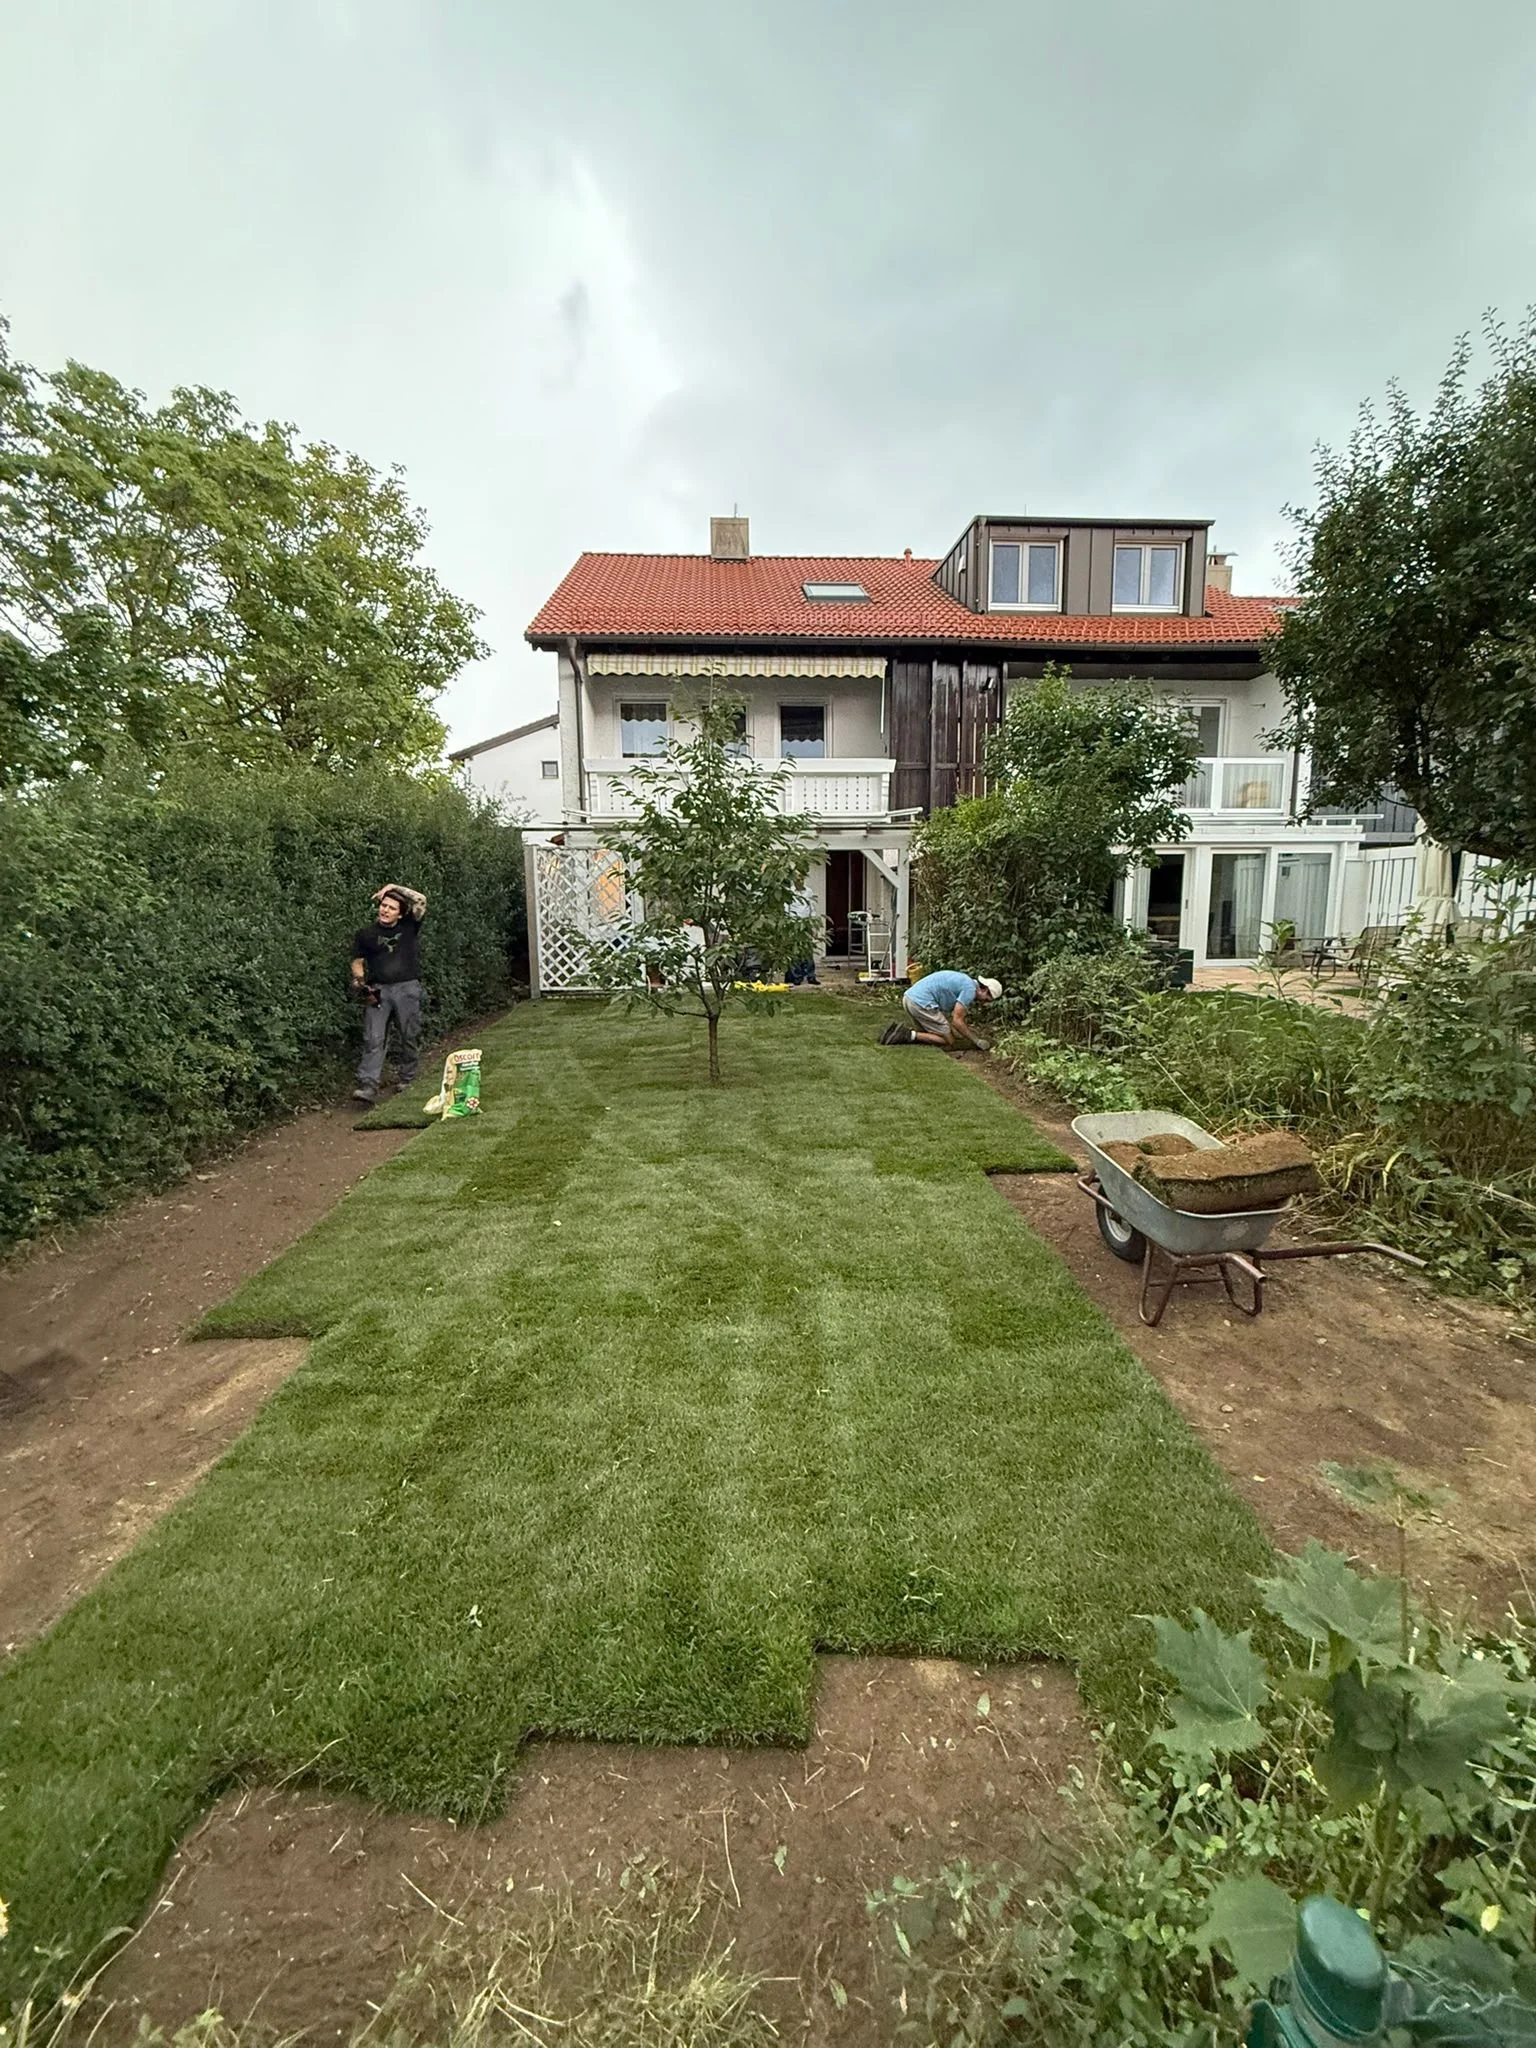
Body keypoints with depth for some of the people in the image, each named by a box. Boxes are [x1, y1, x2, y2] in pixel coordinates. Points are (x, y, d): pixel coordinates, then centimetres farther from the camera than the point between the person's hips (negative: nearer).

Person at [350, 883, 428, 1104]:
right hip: (378, 990, 0)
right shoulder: (366, 934, 9)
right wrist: (360, 979, -6)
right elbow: (357, 962, 13)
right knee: (373, 1039, -8)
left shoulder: (409, 927, 6)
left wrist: (394, 887, -5)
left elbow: (421, 900, -5)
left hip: (407, 988, 0)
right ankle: (368, 1086, -14)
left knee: (410, 1037, 6)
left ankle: (406, 1079, 21)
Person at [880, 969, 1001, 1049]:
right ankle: (910, 1035, -10)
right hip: (922, 1003, -10)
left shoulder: (963, 981, 22)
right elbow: (957, 1021, -10)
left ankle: (900, 1030, 6)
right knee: (948, 1040, 1)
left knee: (926, 1034, 26)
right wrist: (976, 1041, 0)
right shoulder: (970, 989, -7)